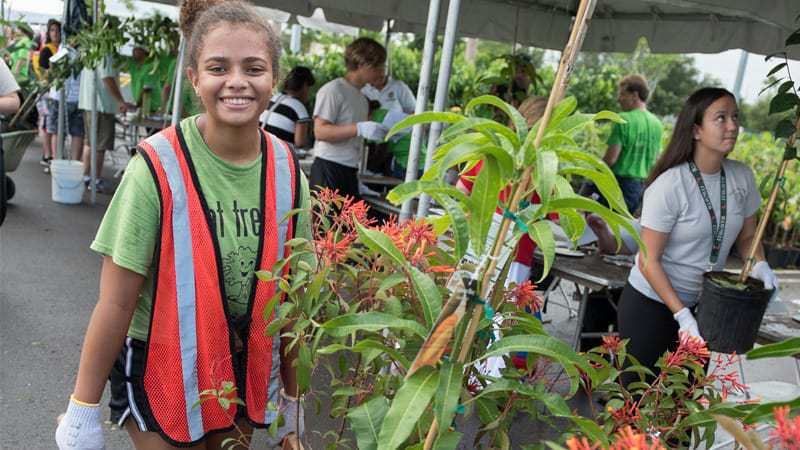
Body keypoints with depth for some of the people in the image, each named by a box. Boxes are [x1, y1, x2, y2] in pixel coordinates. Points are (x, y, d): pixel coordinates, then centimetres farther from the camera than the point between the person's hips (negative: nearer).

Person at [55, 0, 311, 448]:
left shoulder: (287, 171, -10)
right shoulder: (159, 167, -22)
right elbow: (117, 301, -16)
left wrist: (292, 397, 6)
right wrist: (84, 408, -9)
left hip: (248, 372, 4)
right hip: (160, 372, -3)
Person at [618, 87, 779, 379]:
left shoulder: (742, 177, -4)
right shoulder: (669, 185, -21)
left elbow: (747, 235, 11)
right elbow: (649, 261, -18)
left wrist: (759, 264, -9)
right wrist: (681, 314, -21)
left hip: (703, 304, 6)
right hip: (651, 302, -5)